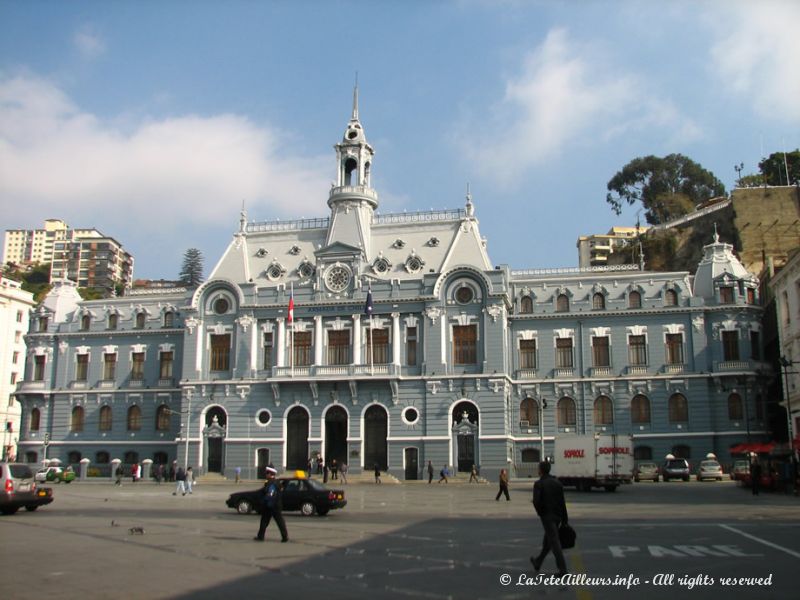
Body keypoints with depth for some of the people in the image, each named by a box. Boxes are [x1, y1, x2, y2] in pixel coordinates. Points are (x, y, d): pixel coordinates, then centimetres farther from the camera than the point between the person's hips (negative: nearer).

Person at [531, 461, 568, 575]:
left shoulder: (538, 484, -11)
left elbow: (536, 501, -22)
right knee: (547, 540, 18)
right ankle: (538, 562, 33)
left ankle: (563, 568, -8)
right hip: (557, 515, 6)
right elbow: (562, 502, 3)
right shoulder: (557, 482, 4)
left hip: (547, 516, -6)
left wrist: (540, 512, -2)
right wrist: (565, 520, 6)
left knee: (554, 542, -4)